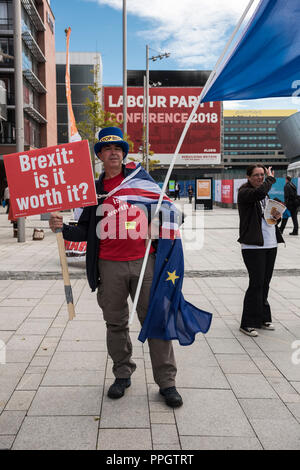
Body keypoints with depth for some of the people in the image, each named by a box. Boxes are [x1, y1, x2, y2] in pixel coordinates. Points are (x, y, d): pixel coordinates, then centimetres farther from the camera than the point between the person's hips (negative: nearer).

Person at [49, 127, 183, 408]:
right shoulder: (93, 189, 8)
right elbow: (86, 231, 7)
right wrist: (62, 228, -12)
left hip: (144, 261, -1)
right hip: (110, 266, 1)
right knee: (116, 324, 11)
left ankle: (166, 382, 13)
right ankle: (122, 374, 30)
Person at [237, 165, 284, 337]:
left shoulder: (266, 194, 17)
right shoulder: (244, 192, -7)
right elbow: (260, 192, -29)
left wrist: (277, 217, 1)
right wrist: (271, 179, -12)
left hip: (270, 244, 8)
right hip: (253, 246, -7)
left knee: (265, 284, 13)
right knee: (256, 284, -7)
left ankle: (262, 318, 26)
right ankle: (248, 324, 3)